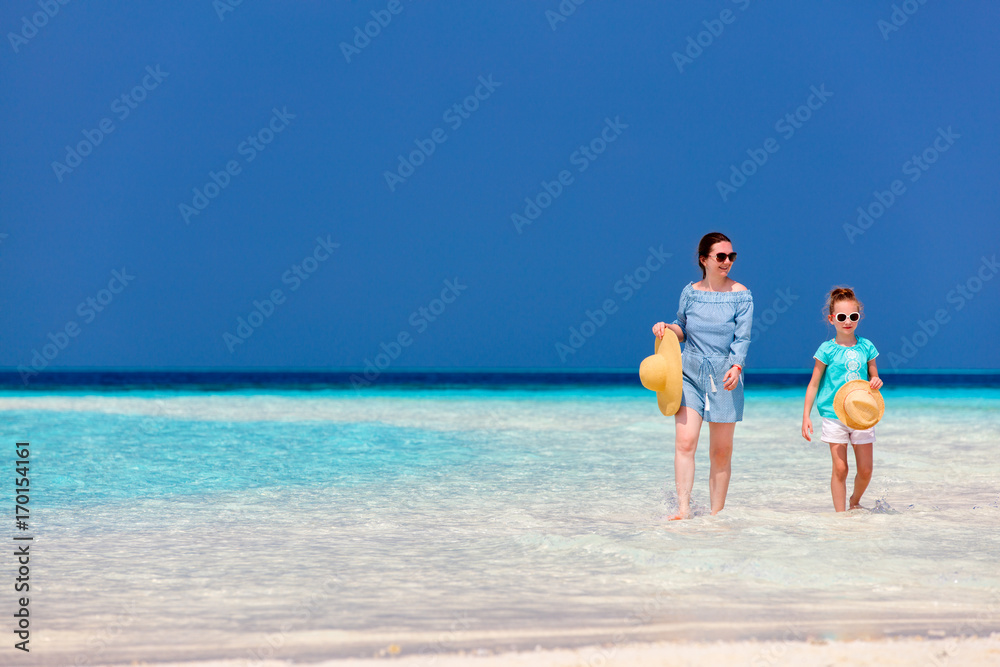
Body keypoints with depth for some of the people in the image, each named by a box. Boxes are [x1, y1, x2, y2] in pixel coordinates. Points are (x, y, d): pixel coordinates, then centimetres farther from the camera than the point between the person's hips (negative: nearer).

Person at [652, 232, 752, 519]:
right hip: (690, 373, 1)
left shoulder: (741, 295, -2)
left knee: (721, 451, 4)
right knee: (684, 442, -14)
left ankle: (716, 514, 13)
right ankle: (683, 508, -15)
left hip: (724, 377, -1)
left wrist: (736, 366, -23)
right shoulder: (690, 292, 5)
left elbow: (742, 338, -7)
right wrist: (666, 328, -3)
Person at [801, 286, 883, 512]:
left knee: (865, 469, 2)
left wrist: (877, 382, -9)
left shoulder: (866, 347, 5)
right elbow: (814, 384, 0)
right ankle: (840, 512, 5)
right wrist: (806, 416, -4)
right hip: (834, 415, -3)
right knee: (840, 468, -5)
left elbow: (874, 377, 16)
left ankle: (855, 501, 29)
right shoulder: (827, 350, -3)